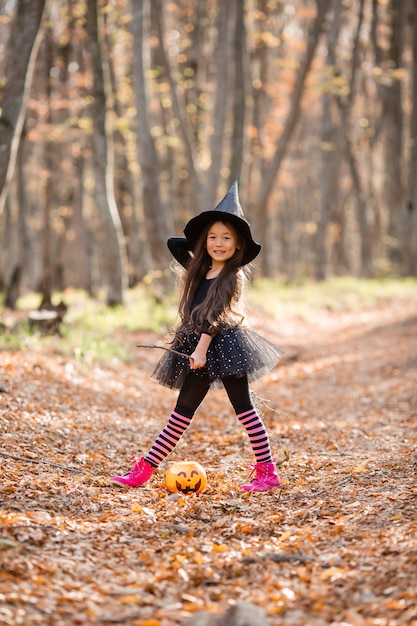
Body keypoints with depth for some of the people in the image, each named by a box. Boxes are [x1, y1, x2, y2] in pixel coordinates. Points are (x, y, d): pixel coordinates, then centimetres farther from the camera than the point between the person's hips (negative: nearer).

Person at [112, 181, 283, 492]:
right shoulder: (200, 271, 13)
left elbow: (216, 315, -15)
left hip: (225, 345, -7)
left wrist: (202, 347, -22)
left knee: (244, 407, -4)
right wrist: (198, 243, 16)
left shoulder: (233, 276, -6)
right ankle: (145, 469, 7)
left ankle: (268, 472, 1)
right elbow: (173, 243, 24)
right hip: (200, 349, 7)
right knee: (183, 410, 8)